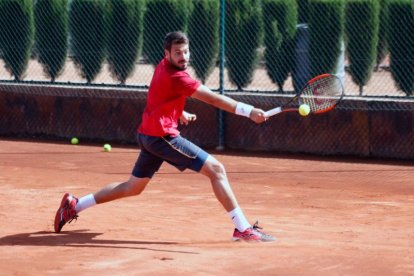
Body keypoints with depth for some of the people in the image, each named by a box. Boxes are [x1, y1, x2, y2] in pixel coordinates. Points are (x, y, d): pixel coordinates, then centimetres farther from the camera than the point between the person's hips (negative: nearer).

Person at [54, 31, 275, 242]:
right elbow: (212, 98, -25)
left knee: (133, 187, 22)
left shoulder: (163, 67, 9)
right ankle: (243, 229, -13)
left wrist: (180, 113, 19)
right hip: (162, 136, -10)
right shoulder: (176, 77, -19)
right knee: (216, 169, -11)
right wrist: (248, 111, -28)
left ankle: (74, 205, 25)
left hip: (147, 135, 10)